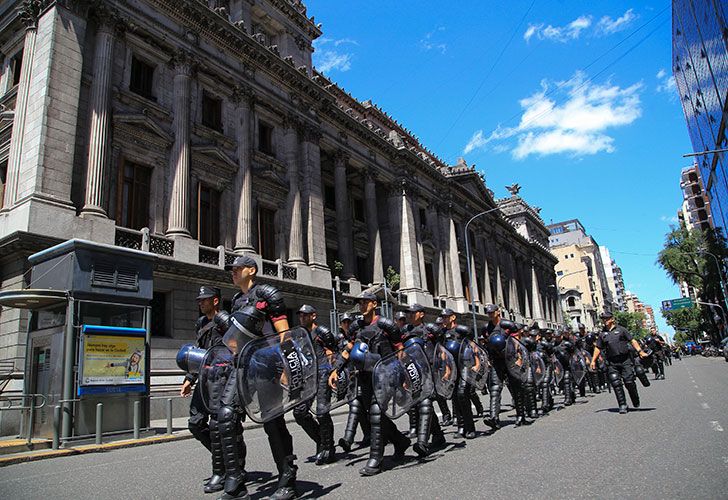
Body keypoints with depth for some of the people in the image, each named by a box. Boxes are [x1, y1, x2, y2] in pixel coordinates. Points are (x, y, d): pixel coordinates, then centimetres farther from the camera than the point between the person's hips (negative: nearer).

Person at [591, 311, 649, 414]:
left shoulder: (620, 330, 7)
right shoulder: (602, 334, 14)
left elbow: (632, 341, 5)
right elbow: (597, 348, 16)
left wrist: (640, 351, -7)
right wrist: (593, 360, 9)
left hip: (625, 360, -2)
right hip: (612, 363, 2)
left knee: (629, 382, -3)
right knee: (616, 384, -5)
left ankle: (636, 402, 20)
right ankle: (622, 405, 1)